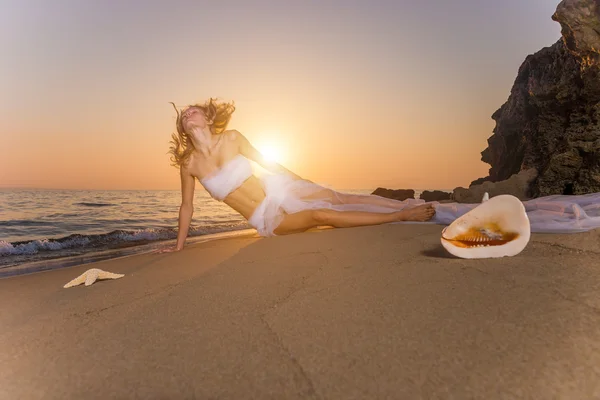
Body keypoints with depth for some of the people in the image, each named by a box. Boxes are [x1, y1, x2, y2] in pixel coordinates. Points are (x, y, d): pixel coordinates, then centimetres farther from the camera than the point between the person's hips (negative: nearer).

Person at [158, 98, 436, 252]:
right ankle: (403, 216, -17)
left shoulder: (231, 138, -4)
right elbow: (187, 205, 6)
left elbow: (267, 162, 5)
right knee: (321, 215, -22)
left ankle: (407, 208, 2)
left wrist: (303, 182, 10)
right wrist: (179, 245, 11)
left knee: (337, 199, -10)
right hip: (266, 219, -2)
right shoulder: (188, 163, -5)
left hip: (278, 190, 2)